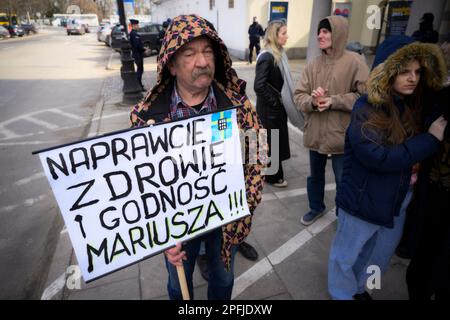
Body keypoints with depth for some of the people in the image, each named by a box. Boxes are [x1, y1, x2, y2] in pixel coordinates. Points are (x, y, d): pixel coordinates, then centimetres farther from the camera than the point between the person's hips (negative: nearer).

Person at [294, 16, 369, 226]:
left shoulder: (354, 61, -9)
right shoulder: (313, 65, 3)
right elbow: (298, 95, 1)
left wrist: (334, 101, -19)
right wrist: (312, 101, -20)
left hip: (341, 133, -4)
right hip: (315, 132, 4)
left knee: (343, 180, 9)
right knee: (315, 175, 21)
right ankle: (316, 208, 45)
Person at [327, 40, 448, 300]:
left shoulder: (415, 106, 3)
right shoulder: (367, 108, -20)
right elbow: (378, 157, -29)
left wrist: (415, 166, -2)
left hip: (398, 198, 8)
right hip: (363, 198, -7)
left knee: (381, 254, 25)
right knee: (348, 255, 13)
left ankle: (359, 287, 51)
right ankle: (343, 295, 40)